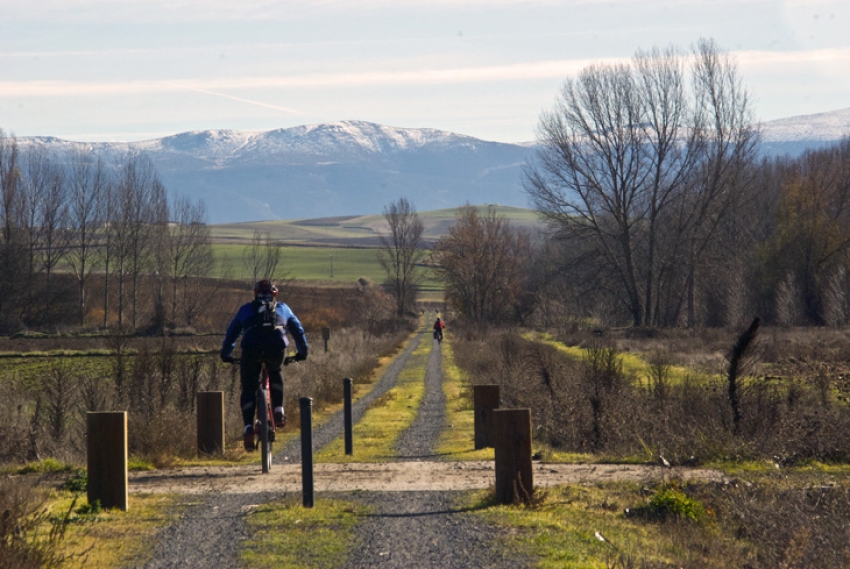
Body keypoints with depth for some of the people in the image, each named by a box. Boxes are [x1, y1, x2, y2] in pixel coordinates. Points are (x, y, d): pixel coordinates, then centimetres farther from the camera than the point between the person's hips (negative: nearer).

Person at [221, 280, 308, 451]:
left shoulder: (246, 309, 30)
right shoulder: (282, 308, 30)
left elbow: (231, 332, 35)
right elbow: (298, 330, 37)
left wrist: (225, 355, 45)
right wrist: (302, 353, 47)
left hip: (251, 348, -1)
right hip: (277, 347, 1)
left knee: (248, 389, 10)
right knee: (275, 373, 32)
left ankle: (248, 427, -7)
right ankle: (278, 411, 16)